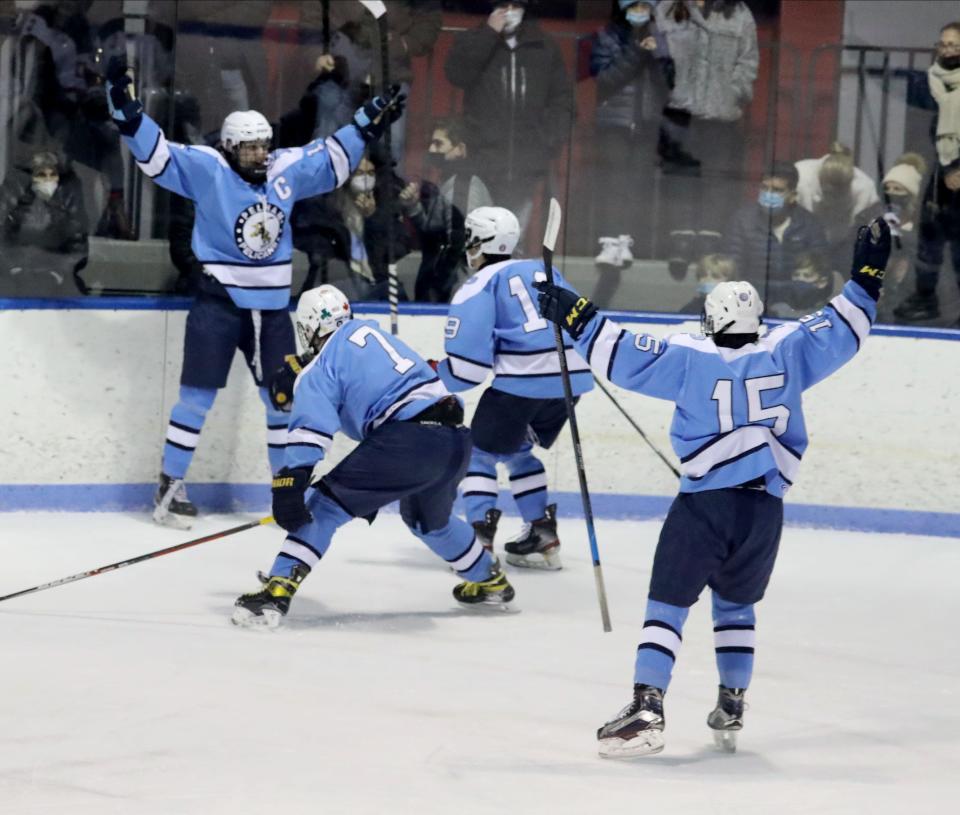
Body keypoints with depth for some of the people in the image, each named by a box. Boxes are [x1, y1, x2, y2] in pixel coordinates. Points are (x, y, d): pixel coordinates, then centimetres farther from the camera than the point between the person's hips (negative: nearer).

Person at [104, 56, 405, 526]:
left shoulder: (287, 170, 4)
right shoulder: (207, 170, -8)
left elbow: (333, 159, 17)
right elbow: (154, 151, -14)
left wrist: (369, 123, 13)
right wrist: (124, 106, -26)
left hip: (271, 307, 5)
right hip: (219, 305, -5)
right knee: (198, 396, -5)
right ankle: (170, 487, 2)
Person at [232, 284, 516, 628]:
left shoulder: (321, 367, 4)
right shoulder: (371, 332, 26)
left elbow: (311, 430, -12)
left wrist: (289, 483, -19)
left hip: (407, 441, -7)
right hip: (456, 440, 7)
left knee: (324, 505, -1)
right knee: (429, 519, 35)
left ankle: (279, 588, -17)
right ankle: (490, 581, 51)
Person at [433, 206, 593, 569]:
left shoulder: (479, 286, 3)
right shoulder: (544, 271, 21)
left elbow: (468, 365, -5)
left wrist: (435, 375, 11)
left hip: (521, 379, -6)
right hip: (572, 377, 6)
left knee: (480, 452, 12)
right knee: (518, 451, 26)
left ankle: (479, 537, -2)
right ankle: (543, 536, 21)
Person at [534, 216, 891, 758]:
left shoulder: (690, 358, 0)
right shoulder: (787, 352, 6)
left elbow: (626, 357, -2)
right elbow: (842, 331, 14)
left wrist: (578, 318, 6)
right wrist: (867, 276, 23)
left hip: (704, 503, -3)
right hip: (766, 508, 3)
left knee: (669, 603, 0)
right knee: (736, 604, 23)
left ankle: (647, 710, -14)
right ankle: (732, 710, 19)